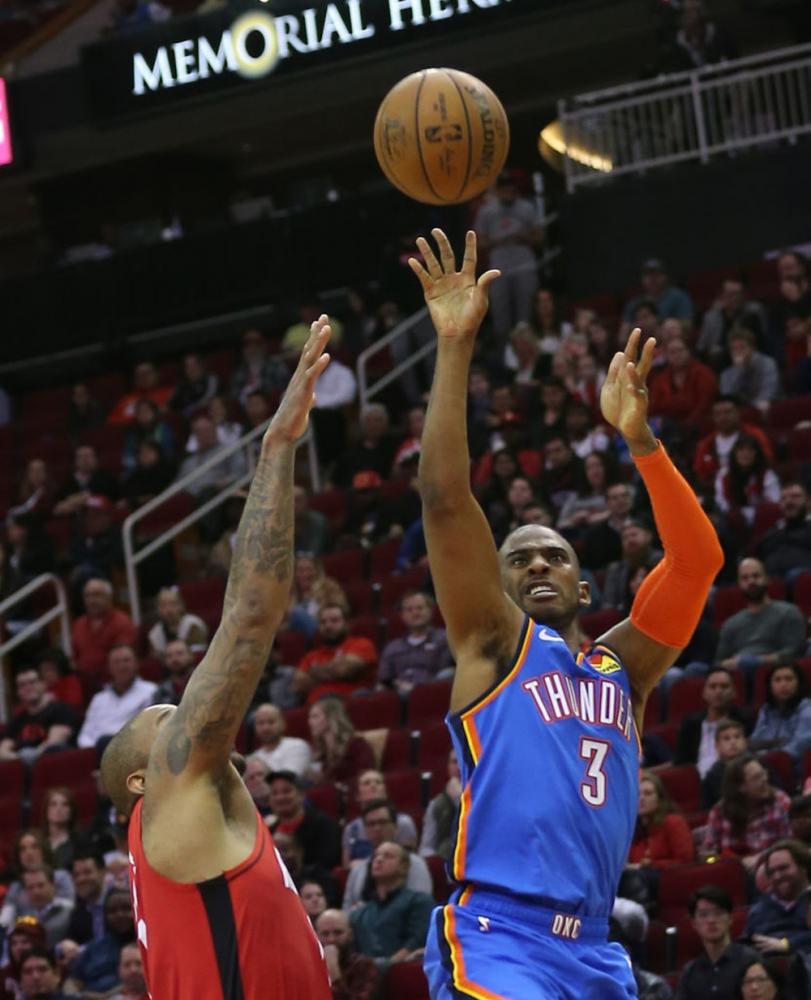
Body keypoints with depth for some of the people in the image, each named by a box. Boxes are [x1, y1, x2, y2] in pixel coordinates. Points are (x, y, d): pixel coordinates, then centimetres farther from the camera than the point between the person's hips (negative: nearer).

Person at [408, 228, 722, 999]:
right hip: (495, 937, -6)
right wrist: (455, 347, -8)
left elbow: (698, 559, 6)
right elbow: (444, 497, -4)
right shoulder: (494, 644, 7)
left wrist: (638, 438, -5)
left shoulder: (622, 668, 17)